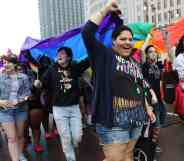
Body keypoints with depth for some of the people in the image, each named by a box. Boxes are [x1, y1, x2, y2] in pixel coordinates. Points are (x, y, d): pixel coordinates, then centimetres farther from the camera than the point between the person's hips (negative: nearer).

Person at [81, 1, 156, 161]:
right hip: (114, 120, -7)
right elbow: (87, 32, -16)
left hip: (136, 118, 7)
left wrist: (147, 107, 20)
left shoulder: (135, 63, 16)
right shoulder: (104, 55, -4)